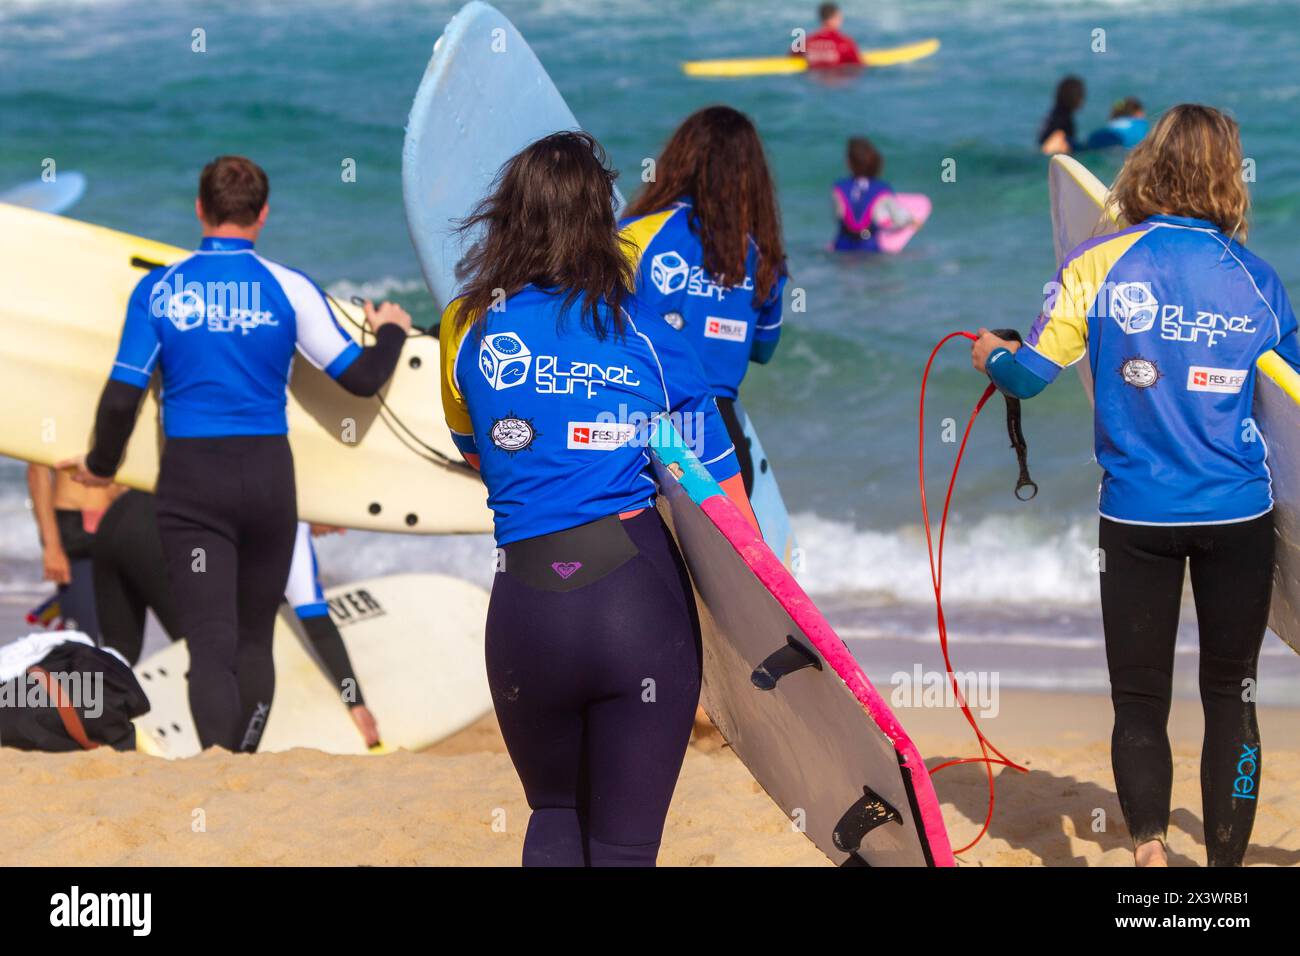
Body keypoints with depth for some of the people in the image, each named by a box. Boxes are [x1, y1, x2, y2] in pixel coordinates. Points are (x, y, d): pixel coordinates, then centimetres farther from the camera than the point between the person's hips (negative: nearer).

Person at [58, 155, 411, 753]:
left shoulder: (159, 290, -1)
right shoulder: (289, 288, -2)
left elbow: (122, 396, -2)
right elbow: (361, 378, 0)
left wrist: (101, 465, 16)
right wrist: (390, 333, 21)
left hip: (190, 480, -1)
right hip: (268, 478, 1)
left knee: (209, 641, -5)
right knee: (255, 637, 16)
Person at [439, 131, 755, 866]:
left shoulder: (467, 330, 5)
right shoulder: (650, 337, 1)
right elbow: (724, 501, 0)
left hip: (526, 605, 2)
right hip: (643, 594, -2)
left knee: (555, 815, 24)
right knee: (626, 846, 5)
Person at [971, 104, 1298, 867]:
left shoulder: (1100, 264, -6)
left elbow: (1030, 376, -6)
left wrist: (991, 355, 15)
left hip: (1139, 518, -1)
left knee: (1139, 698, 8)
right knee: (1232, 697, 11)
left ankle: (1150, 845, -12)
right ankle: (1226, 860, 9)